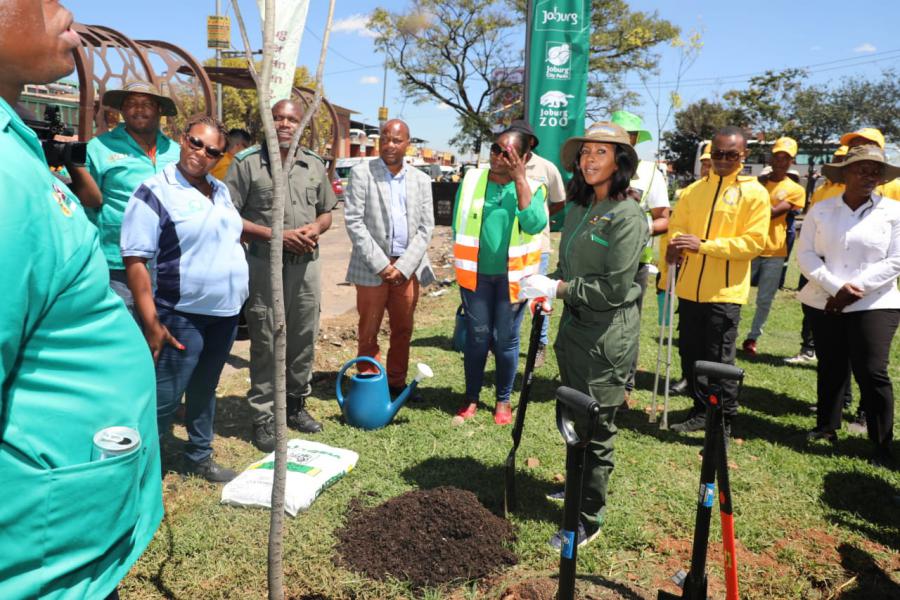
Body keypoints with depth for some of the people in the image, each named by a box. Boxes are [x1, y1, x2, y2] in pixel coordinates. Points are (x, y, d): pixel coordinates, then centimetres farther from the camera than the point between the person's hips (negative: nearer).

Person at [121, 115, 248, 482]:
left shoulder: (221, 191, 10)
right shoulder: (155, 191, -12)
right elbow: (135, 260, -16)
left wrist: (236, 296, 16)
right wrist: (151, 322, -20)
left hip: (225, 313, 7)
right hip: (182, 316, -7)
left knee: (204, 390, 19)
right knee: (163, 400, 1)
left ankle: (200, 457, 34)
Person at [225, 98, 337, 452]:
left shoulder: (314, 165, 11)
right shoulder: (247, 163, -3)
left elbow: (326, 212, 18)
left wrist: (315, 229, -5)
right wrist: (274, 235, -16)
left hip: (306, 264, 4)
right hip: (264, 265, -4)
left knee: (304, 339, 12)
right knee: (266, 344, 2)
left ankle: (296, 405, 28)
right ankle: (263, 417, 14)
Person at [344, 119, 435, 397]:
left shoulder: (421, 180, 8)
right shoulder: (361, 173, -1)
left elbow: (425, 228, 4)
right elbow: (353, 221, -8)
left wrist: (403, 266, -8)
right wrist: (381, 264, -12)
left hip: (408, 268, 3)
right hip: (372, 267, -3)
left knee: (403, 331, 11)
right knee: (369, 332, 6)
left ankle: (397, 383, 24)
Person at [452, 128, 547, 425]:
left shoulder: (532, 186, -3)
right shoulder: (471, 180, 1)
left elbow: (534, 225, -20)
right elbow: (458, 225, 8)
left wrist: (519, 178, -20)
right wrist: (462, 265, 5)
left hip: (512, 275, -1)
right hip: (476, 273, 1)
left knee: (506, 340, 7)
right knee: (477, 337, 6)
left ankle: (503, 400, 23)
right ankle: (471, 398, 21)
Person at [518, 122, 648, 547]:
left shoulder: (627, 216, -15)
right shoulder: (578, 208, 8)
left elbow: (615, 287, -20)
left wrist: (558, 288, -18)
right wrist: (547, 290, -2)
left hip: (607, 334, -8)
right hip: (574, 324, 8)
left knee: (595, 428, 4)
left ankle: (589, 519, 20)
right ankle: (578, 488, 42)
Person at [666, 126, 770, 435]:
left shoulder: (754, 192, -2)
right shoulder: (695, 190, 12)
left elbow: (753, 242, -10)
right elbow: (677, 225, 13)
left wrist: (703, 245, -19)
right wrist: (675, 245, -11)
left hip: (725, 291, -5)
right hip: (690, 288, 5)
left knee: (719, 359, 1)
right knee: (690, 353, 10)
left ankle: (724, 420, 18)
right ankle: (701, 411, 27)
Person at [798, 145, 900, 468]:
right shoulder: (821, 210, 5)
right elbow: (806, 255, -1)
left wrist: (855, 290, -13)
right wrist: (835, 287, -14)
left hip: (874, 305, -2)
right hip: (824, 303, 2)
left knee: (872, 372, -7)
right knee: (830, 368, 11)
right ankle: (827, 427, 26)